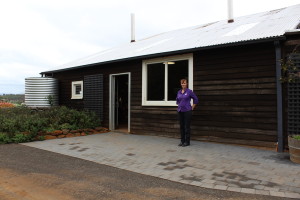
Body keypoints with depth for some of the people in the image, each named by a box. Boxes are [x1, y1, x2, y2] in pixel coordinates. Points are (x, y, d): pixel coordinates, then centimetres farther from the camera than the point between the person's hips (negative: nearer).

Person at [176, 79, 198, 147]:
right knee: (181, 126, 10)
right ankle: (182, 141, 19)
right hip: (180, 111, 5)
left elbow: (196, 99, 1)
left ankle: (187, 141, 7)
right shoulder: (179, 92, 9)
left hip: (187, 111, -5)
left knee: (187, 127, -1)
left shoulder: (189, 91, -5)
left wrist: (192, 107, 1)